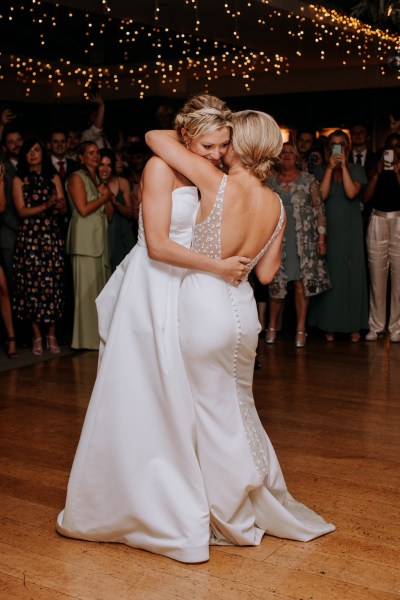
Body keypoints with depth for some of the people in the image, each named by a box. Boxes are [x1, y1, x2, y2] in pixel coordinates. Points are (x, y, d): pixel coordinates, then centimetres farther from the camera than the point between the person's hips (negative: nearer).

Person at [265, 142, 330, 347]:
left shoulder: (309, 180, 5)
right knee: (276, 284, 0)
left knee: (301, 283, -2)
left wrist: (322, 238, -4)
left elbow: (319, 209, 2)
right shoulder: (270, 182, 10)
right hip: (277, 239, 1)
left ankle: (301, 330, 6)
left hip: (303, 240, -1)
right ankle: (272, 327, 14)